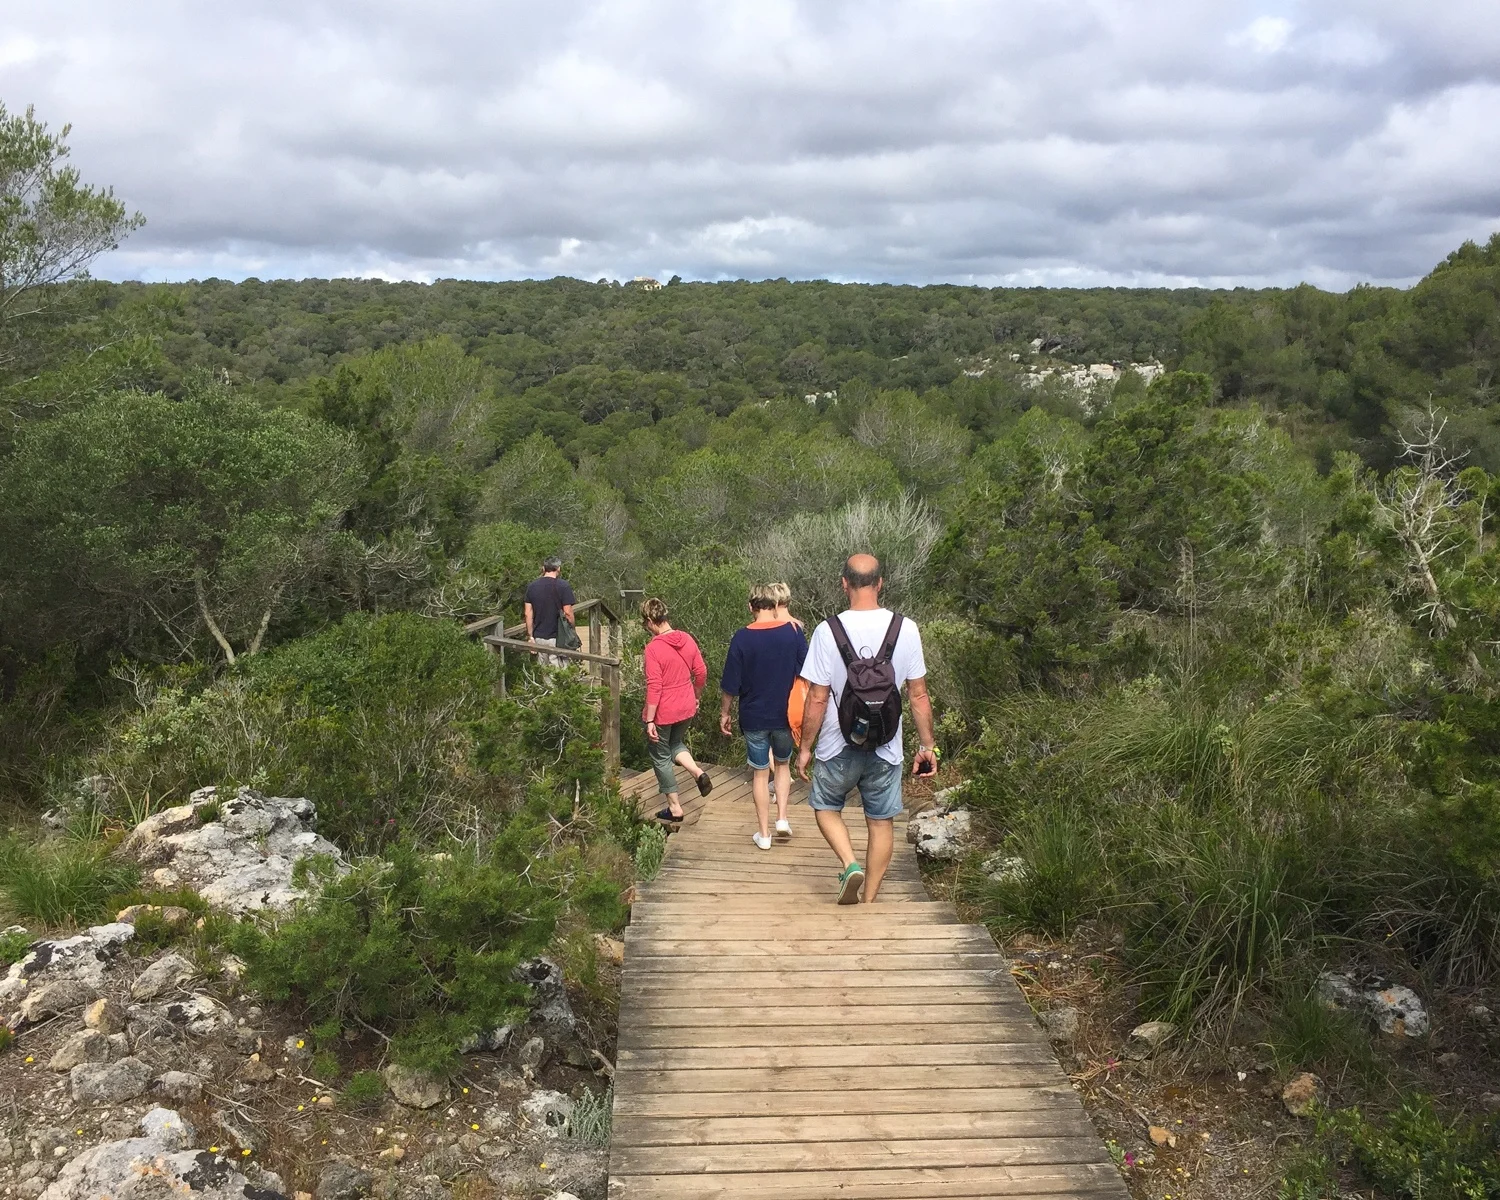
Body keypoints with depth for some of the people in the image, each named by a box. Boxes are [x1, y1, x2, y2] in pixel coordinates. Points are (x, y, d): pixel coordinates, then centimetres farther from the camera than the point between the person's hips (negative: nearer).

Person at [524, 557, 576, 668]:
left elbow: (528, 614, 3)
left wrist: (530, 636, 10)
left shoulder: (532, 586, 3)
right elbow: (568, 613, -12)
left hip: (538, 638, 4)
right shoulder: (563, 586, -10)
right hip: (557, 638, -4)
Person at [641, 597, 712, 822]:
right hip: (686, 708, 6)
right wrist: (695, 698, 20)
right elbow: (701, 673, 4)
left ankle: (675, 807, 20)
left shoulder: (653, 648, -21)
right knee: (675, 743, 30)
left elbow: (654, 687, -22)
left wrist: (650, 721, -17)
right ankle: (698, 772, 6)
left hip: (663, 712, -6)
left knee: (661, 757, 13)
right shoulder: (687, 639, -3)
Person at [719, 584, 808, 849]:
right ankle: (782, 818, 13)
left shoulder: (742, 638, -13)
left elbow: (730, 685, -9)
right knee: (783, 764, 24)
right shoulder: (794, 632, -8)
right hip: (785, 715, 2)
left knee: (760, 773, 11)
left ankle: (764, 834, 15)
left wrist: (724, 713, 5)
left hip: (754, 717, -1)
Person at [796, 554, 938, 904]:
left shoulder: (828, 631, -16)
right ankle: (869, 901, 22)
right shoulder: (906, 629, -9)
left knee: (826, 806, 22)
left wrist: (805, 747, 1)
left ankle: (851, 865, 0)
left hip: (838, 746, -2)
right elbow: (918, 695, -2)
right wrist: (927, 746, 8)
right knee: (881, 822, 15)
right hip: (886, 748, 2)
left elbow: (818, 698, -11)